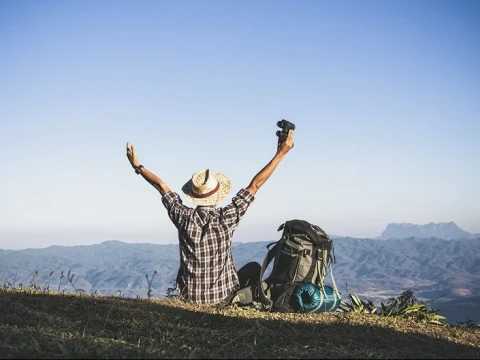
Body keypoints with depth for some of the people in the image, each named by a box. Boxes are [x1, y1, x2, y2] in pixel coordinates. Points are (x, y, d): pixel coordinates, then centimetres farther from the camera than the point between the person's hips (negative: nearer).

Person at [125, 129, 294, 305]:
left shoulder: (184, 218, -13)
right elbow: (255, 185, -12)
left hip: (191, 295, 3)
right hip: (223, 294, -2)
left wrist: (137, 166, 11)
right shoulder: (227, 218, -17)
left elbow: (161, 186, -1)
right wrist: (280, 154, -7)